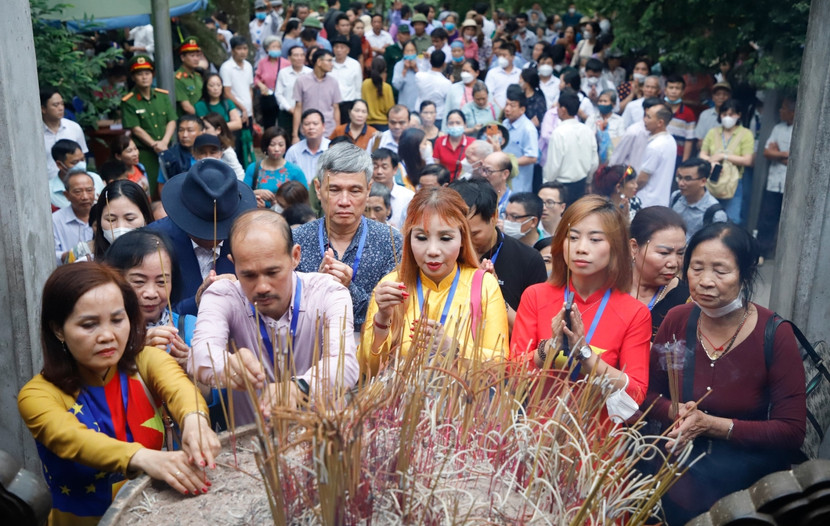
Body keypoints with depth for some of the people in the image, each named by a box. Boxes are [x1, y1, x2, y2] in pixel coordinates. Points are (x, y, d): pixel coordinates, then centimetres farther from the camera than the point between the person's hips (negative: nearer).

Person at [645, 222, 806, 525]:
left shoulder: (775, 335, -15)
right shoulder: (677, 321, -6)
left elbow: (792, 431, -16)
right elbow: (650, 394, 3)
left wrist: (711, 425, -23)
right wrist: (676, 412, -18)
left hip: (749, 486, -2)